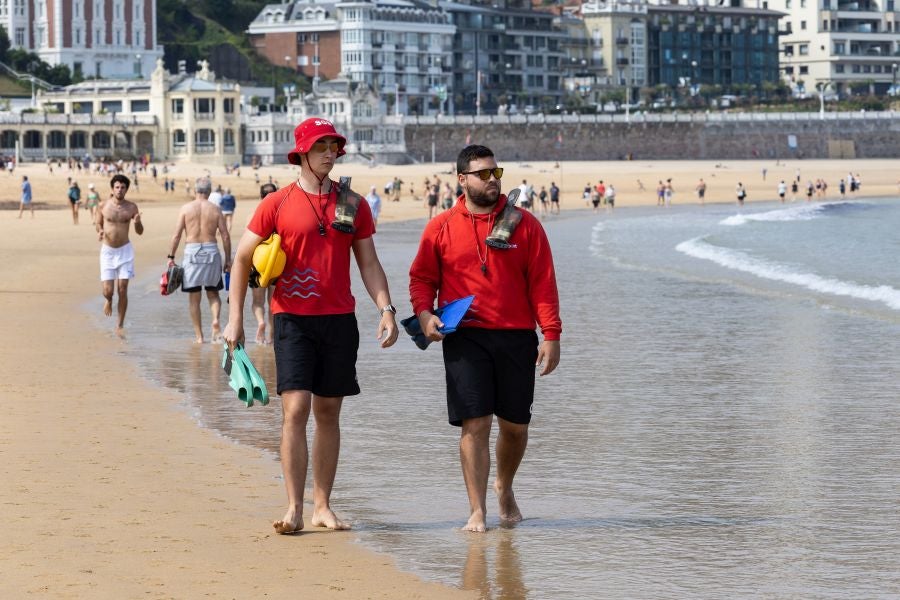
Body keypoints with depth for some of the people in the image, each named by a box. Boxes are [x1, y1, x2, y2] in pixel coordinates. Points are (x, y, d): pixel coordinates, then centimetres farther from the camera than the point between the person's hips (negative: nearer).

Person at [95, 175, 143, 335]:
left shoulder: (132, 207, -2)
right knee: (107, 290, -8)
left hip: (125, 251, 0)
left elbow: (140, 232, 4)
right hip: (107, 251, 0)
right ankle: (108, 301, 30)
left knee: (122, 290, -2)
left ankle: (120, 325, 11)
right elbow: (97, 223, 12)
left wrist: (137, 222, -18)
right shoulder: (103, 206, -3)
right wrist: (99, 231, -11)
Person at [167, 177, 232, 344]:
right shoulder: (216, 210, 3)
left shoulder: (186, 208, 0)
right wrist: (228, 260, 9)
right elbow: (225, 236, 1)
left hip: (192, 251, -1)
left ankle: (199, 335, 8)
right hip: (211, 250, 1)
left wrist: (171, 257, 4)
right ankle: (215, 320, -13)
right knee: (213, 293, 14)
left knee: (194, 297, 7)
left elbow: (176, 235, -3)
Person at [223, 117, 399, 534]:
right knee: (296, 408, -11)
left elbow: (368, 262, 12)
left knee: (328, 412, 7)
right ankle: (294, 509, -10)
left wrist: (386, 308, -1)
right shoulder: (277, 204, -1)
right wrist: (235, 318, -4)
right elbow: (242, 258, 2)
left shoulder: (352, 204, 8)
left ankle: (322, 506, 13)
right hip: (294, 318, -3)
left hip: (340, 319, 3)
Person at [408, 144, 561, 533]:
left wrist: (551, 335, -4)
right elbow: (421, 277, 11)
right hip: (465, 339, -1)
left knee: (515, 424, 9)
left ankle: (505, 488, 36)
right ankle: (477, 511, -3)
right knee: (474, 423, -8)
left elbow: (543, 282, 3)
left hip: (516, 338, 1)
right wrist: (424, 313, -9)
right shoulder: (441, 228, 5)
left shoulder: (525, 224, 5)